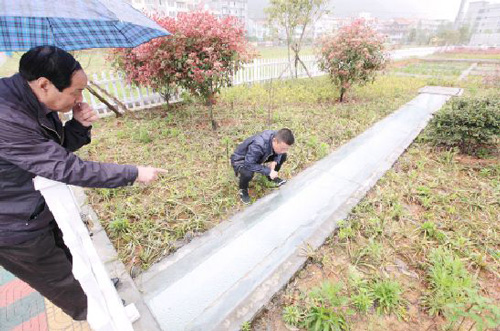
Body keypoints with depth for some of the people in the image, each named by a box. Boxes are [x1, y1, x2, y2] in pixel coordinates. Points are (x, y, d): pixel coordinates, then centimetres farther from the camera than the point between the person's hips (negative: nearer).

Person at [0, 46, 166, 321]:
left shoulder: (36, 103, -6)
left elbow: (59, 150, 4)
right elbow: (68, 169, -32)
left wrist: (79, 125, -16)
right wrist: (135, 174, -27)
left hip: (45, 211, 7)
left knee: (74, 258, 27)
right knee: (63, 285, 16)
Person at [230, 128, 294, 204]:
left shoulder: (278, 138, -22)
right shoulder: (258, 146, -43)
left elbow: (280, 153, -1)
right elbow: (249, 165, -40)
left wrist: (275, 161, -21)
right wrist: (268, 171, -36)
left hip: (259, 157, 6)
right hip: (241, 159, -6)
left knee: (283, 156, -6)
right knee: (248, 173, -39)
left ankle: (272, 177, 17)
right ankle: (243, 190, -4)